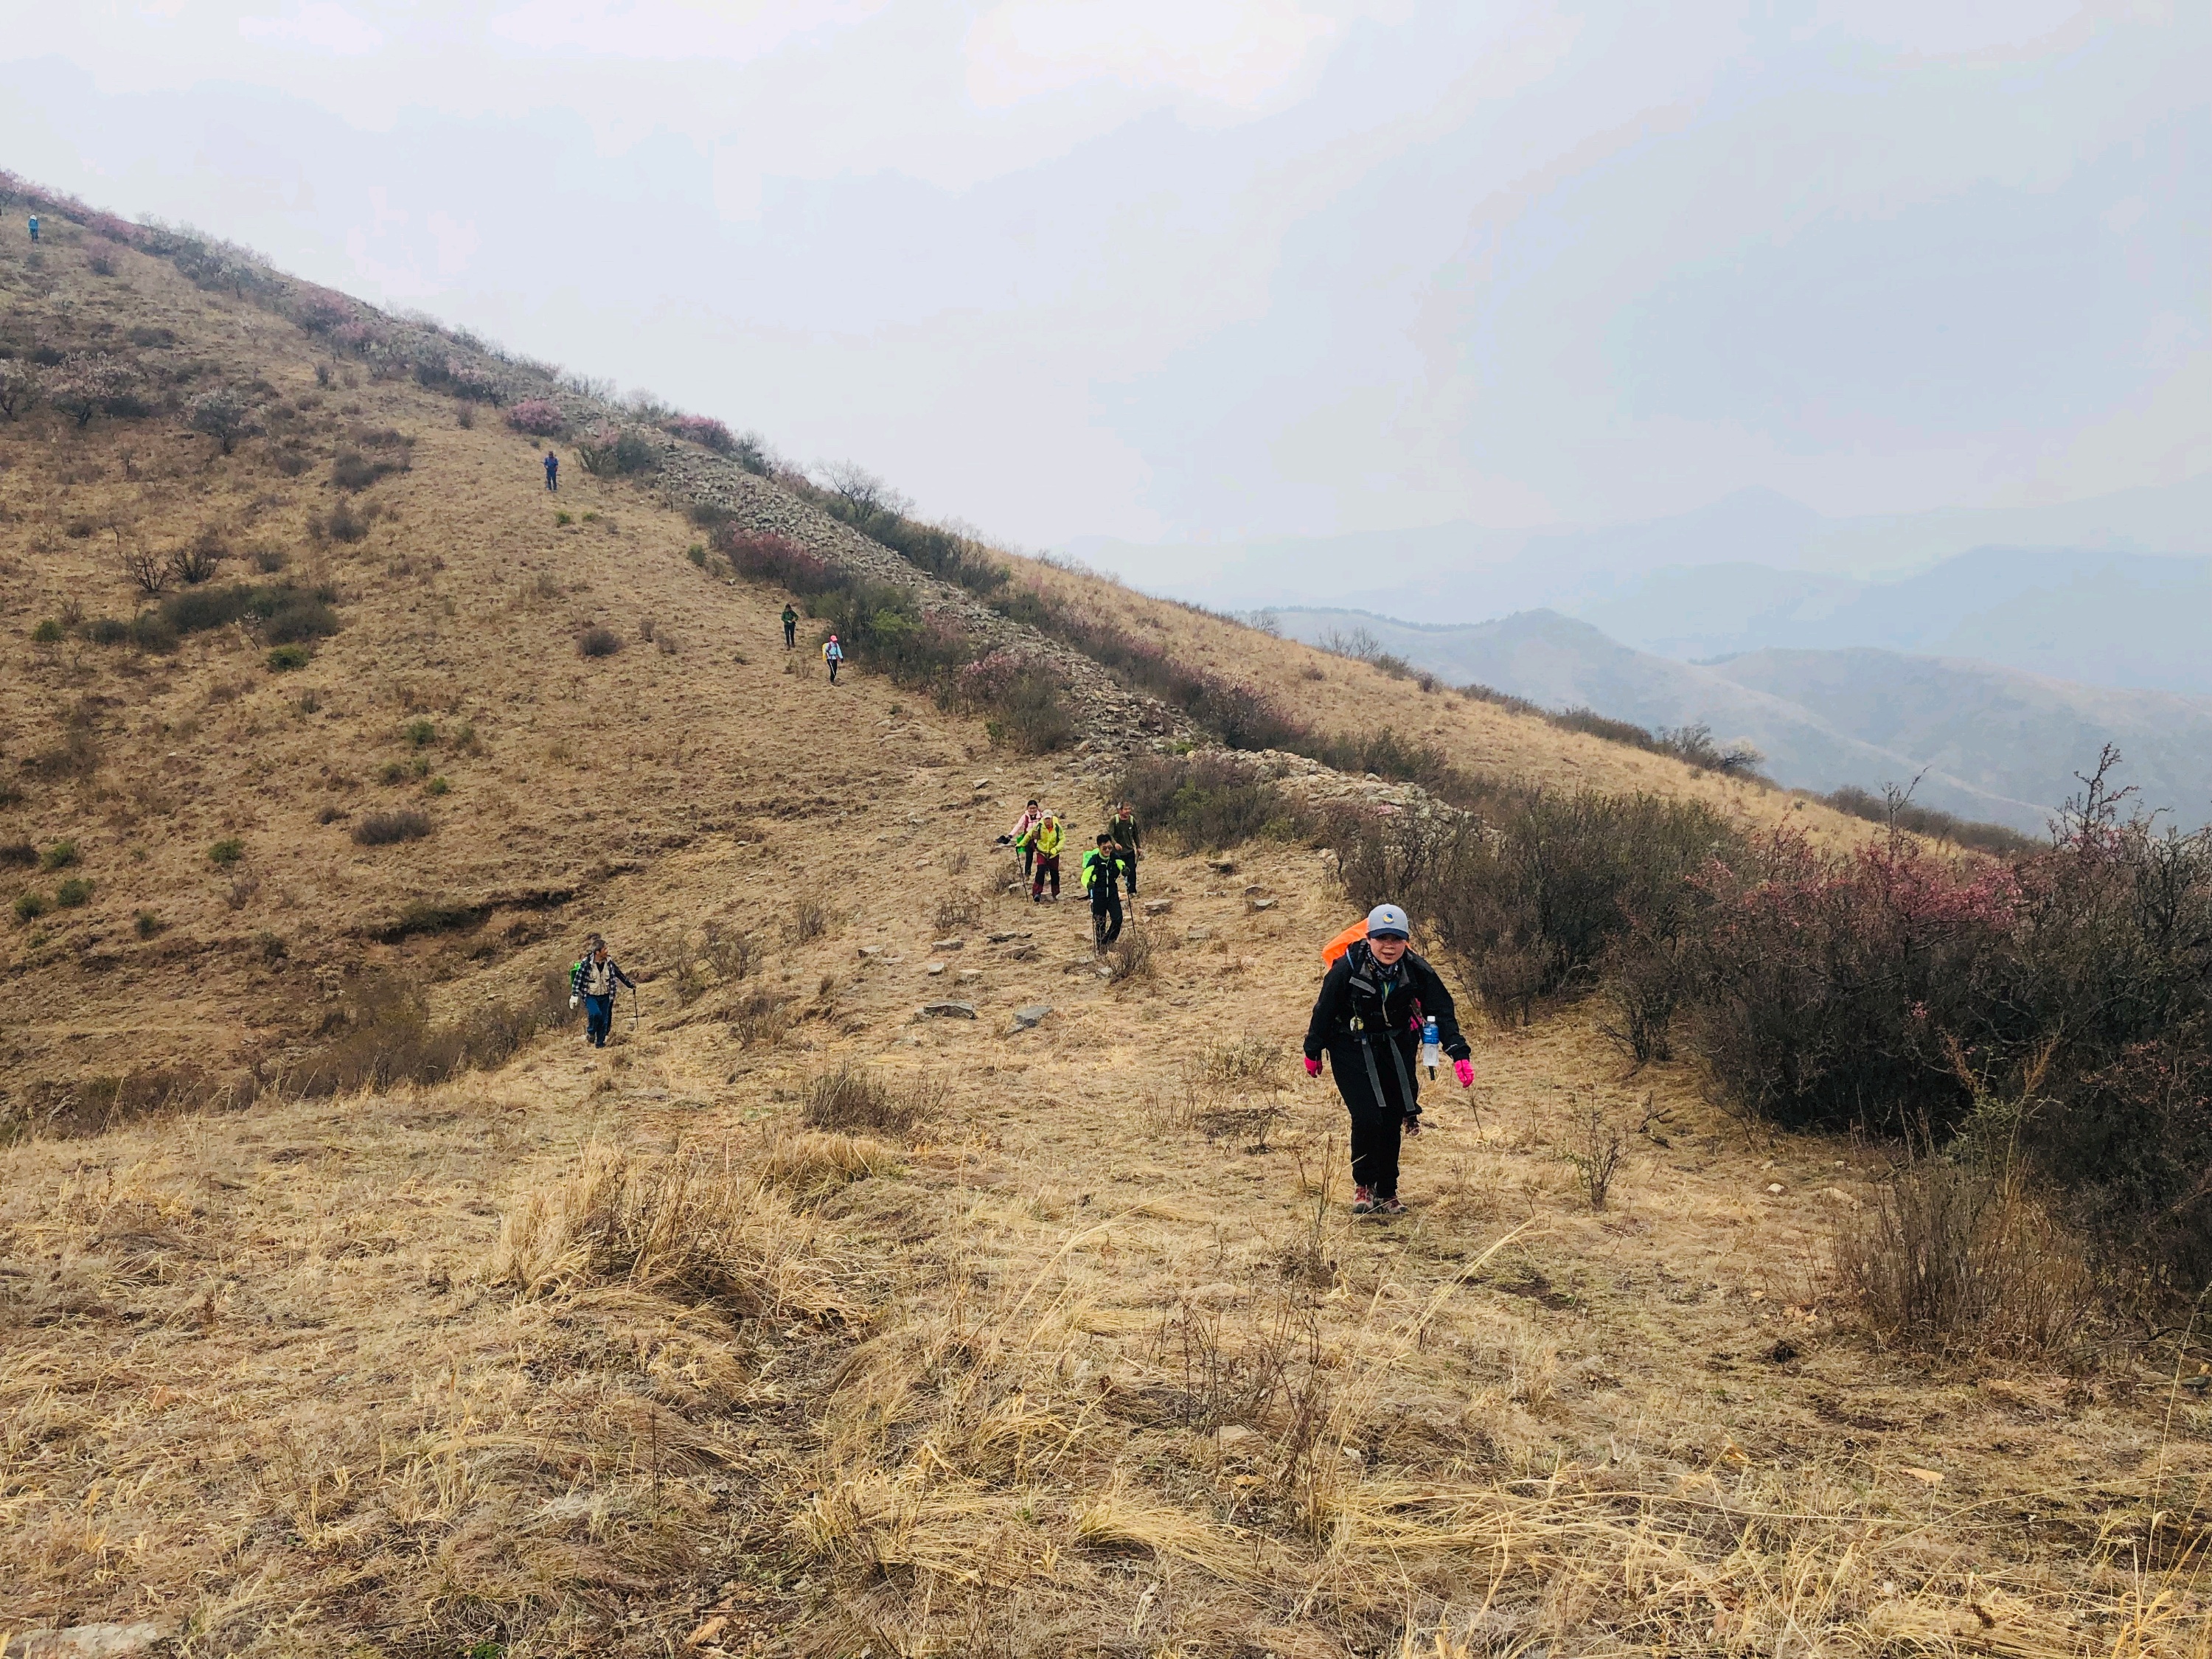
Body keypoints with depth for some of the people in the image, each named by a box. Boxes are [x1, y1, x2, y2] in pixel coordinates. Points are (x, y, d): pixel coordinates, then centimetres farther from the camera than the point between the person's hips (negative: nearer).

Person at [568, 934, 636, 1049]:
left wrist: (631, 984, 19)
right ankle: (590, 1033, 2)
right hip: (591, 995, -4)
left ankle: (600, 1043, 21)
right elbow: (578, 979, -11)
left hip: (605, 996, 4)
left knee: (604, 1020, 5)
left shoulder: (609, 962, -2)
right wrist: (574, 995, -15)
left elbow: (620, 974, 12)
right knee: (595, 1013, -26)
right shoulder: (586, 963, -15)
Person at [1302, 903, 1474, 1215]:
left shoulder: (1417, 971, -15)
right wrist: (1313, 1052, 0)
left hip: (1396, 1049, 3)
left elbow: (1443, 1011, -13)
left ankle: (1386, 1193, 23)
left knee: (1392, 1122, 6)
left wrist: (1459, 1055, -24)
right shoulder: (1347, 968, -23)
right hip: (1351, 1049, -3)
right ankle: (1363, 1186, 6)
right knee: (1367, 1117, -16)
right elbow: (1324, 1009, -10)